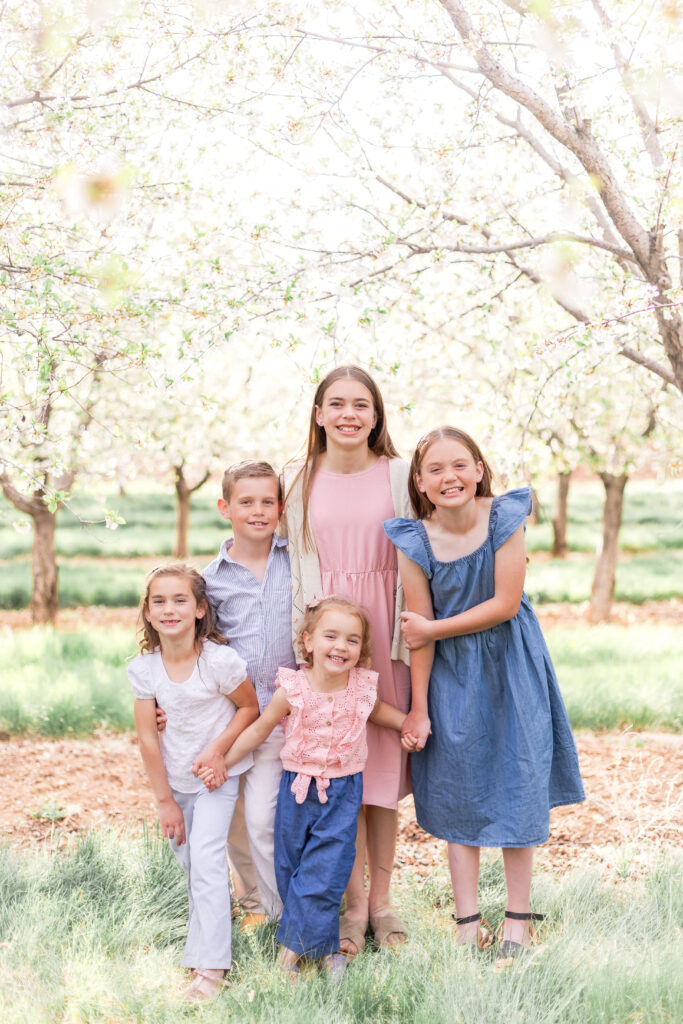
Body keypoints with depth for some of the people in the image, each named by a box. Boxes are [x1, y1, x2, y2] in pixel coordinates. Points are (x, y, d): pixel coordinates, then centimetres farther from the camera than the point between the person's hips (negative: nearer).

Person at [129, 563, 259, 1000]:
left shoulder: (220, 659, -21)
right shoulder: (144, 668, -10)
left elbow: (250, 706, -6)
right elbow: (147, 735, -5)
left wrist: (218, 749, -19)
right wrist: (165, 799, -2)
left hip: (217, 773, -4)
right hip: (176, 777, 4)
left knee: (205, 857, -14)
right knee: (187, 858, 11)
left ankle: (211, 967, -11)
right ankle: (218, 913, 40)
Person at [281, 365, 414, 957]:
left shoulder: (399, 474, 3)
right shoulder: (298, 481, 6)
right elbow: (295, 566, 8)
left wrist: (409, 636, -3)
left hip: (383, 630, -1)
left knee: (383, 760, 4)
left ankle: (382, 900, 16)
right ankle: (355, 903, 12)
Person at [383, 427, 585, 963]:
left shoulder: (505, 518, -14)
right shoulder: (415, 542, -12)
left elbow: (506, 604, -15)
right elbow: (420, 630, -7)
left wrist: (434, 630, -12)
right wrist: (418, 710, -4)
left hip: (510, 664, -1)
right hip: (452, 673, 1)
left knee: (516, 780, 5)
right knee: (457, 788, 7)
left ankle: (519, 914, 19)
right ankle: (468, 919, 18)